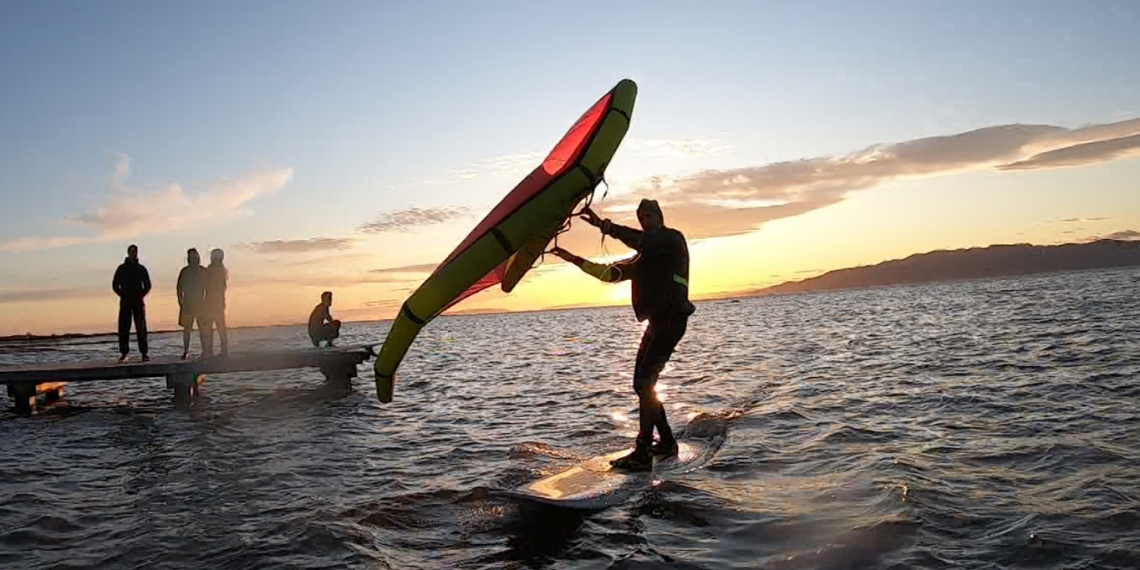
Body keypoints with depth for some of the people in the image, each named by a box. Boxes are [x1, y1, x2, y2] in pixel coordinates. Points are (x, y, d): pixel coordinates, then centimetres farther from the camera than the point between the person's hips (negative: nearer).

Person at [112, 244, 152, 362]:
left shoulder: (141, 268, 11)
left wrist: (141, 295, 2)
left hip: (138, 301, 1)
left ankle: (144, 353, -3)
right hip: (125, 302, -1)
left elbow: (147, 285, 14)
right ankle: (124, 353, -2)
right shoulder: (121, 268, 7)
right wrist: (123, 295, -1)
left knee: (141, 327, -3)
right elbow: (115, 285, 8)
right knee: (123, 328, -4)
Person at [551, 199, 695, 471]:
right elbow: (610, 273, 21)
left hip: (671, 320, -9)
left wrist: (605, 226, -31)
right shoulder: (644, 256, 23)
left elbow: (643, 241, -25)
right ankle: (667, 442, 22)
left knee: (645, 382, -16)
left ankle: (642, 453, -16)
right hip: (656, 321, 9)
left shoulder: (673, 239, -3)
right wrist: (575, 260, 13)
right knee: (643, 383, 10)